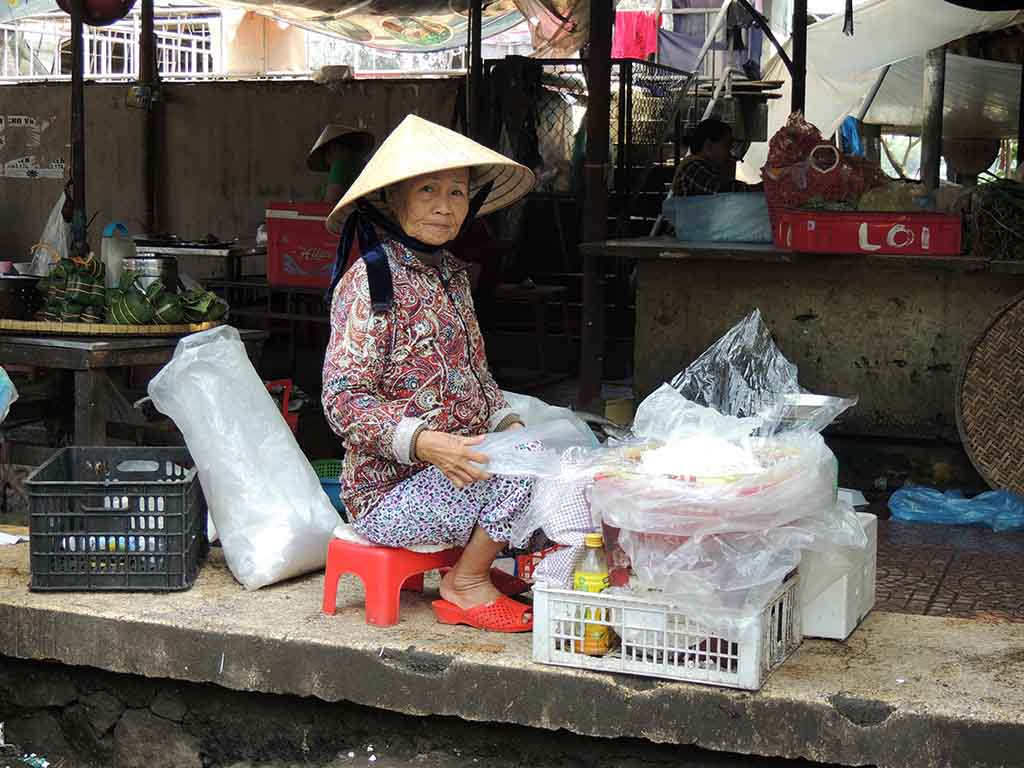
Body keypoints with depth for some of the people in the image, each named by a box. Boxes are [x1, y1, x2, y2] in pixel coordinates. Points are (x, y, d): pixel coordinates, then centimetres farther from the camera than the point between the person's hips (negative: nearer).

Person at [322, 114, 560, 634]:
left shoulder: (450, 274, 13)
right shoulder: (370, 281, -13)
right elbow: (344, 401, -18)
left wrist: (509, 425, 2)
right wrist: (425, 443, -30)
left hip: (457, 464, 8)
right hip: (392, 488, -8)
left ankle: (478, 563, 6)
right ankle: (466, 587, -3)